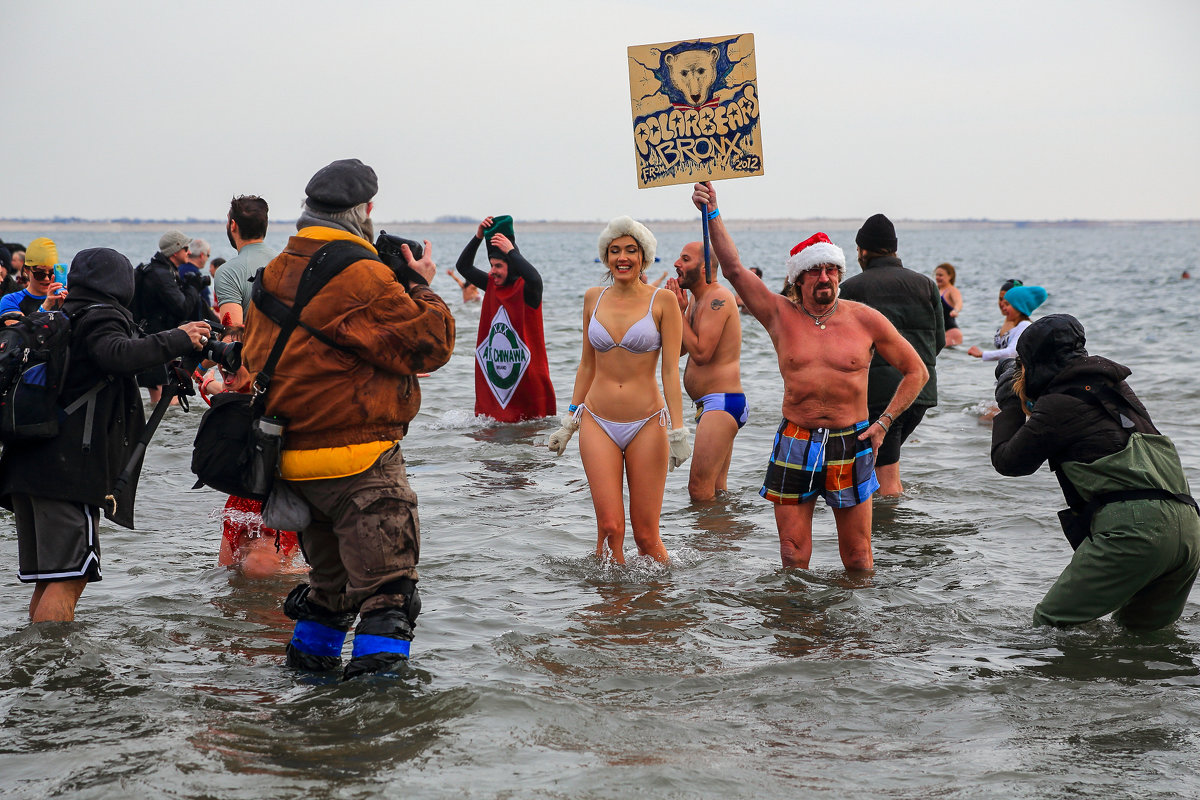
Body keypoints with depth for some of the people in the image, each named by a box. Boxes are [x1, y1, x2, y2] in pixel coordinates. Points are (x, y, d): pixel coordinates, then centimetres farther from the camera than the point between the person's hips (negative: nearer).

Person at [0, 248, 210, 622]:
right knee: (67, 579, -12)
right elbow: (117, 354, -25)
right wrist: (177, 339, -20)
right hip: (70, 465, -9)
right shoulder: (100, 317, -4)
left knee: (47, 582, 14)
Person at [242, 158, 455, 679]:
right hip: (360, 464, -9)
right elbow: (429, 344, -14)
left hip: (292, 458, 9)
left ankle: (308, 660, 32)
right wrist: (420, 287, 4)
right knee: (386, 584, -5)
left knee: (331, 576, 24)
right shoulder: (361, 276, -17)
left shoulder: (275, 273, 10)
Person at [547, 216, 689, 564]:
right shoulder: (594, 298, 8)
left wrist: (677, 430, -9)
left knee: (646, 535, -2)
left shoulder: (662, 300, -2)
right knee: (609, 527, -9)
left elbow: (671, 369, -4)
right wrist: (568, 421, 15)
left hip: (647, 424, -2)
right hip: (598, 422, 2)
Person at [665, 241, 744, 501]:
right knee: (716, 491, 17)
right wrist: (677, 309, 3)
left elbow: (701, 353, -22)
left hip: (722, 401, -11)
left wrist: (679, 312, -14)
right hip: (710, 405, 11)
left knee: (699, 490, -15)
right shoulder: (697, 299, 16)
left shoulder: (718, 298, -15)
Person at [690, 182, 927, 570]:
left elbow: (917, 371, 9)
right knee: (793, 558, 1)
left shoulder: (865, 320, 1)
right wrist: (712, 214, -13)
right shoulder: (781, 316, 2)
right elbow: (733, 268, -5)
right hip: (794, 445, 1)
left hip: (850, 444, -1)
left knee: (857, 557, 5)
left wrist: (883, 422, 0)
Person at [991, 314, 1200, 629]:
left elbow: (1007, 461, 12)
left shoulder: (1059, 405, 0)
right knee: (1139, 629, 24)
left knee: (1050, 623, -3)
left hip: (1130, 525, -8)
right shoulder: (1114, 386, 23)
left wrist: (1009, 405, 26)